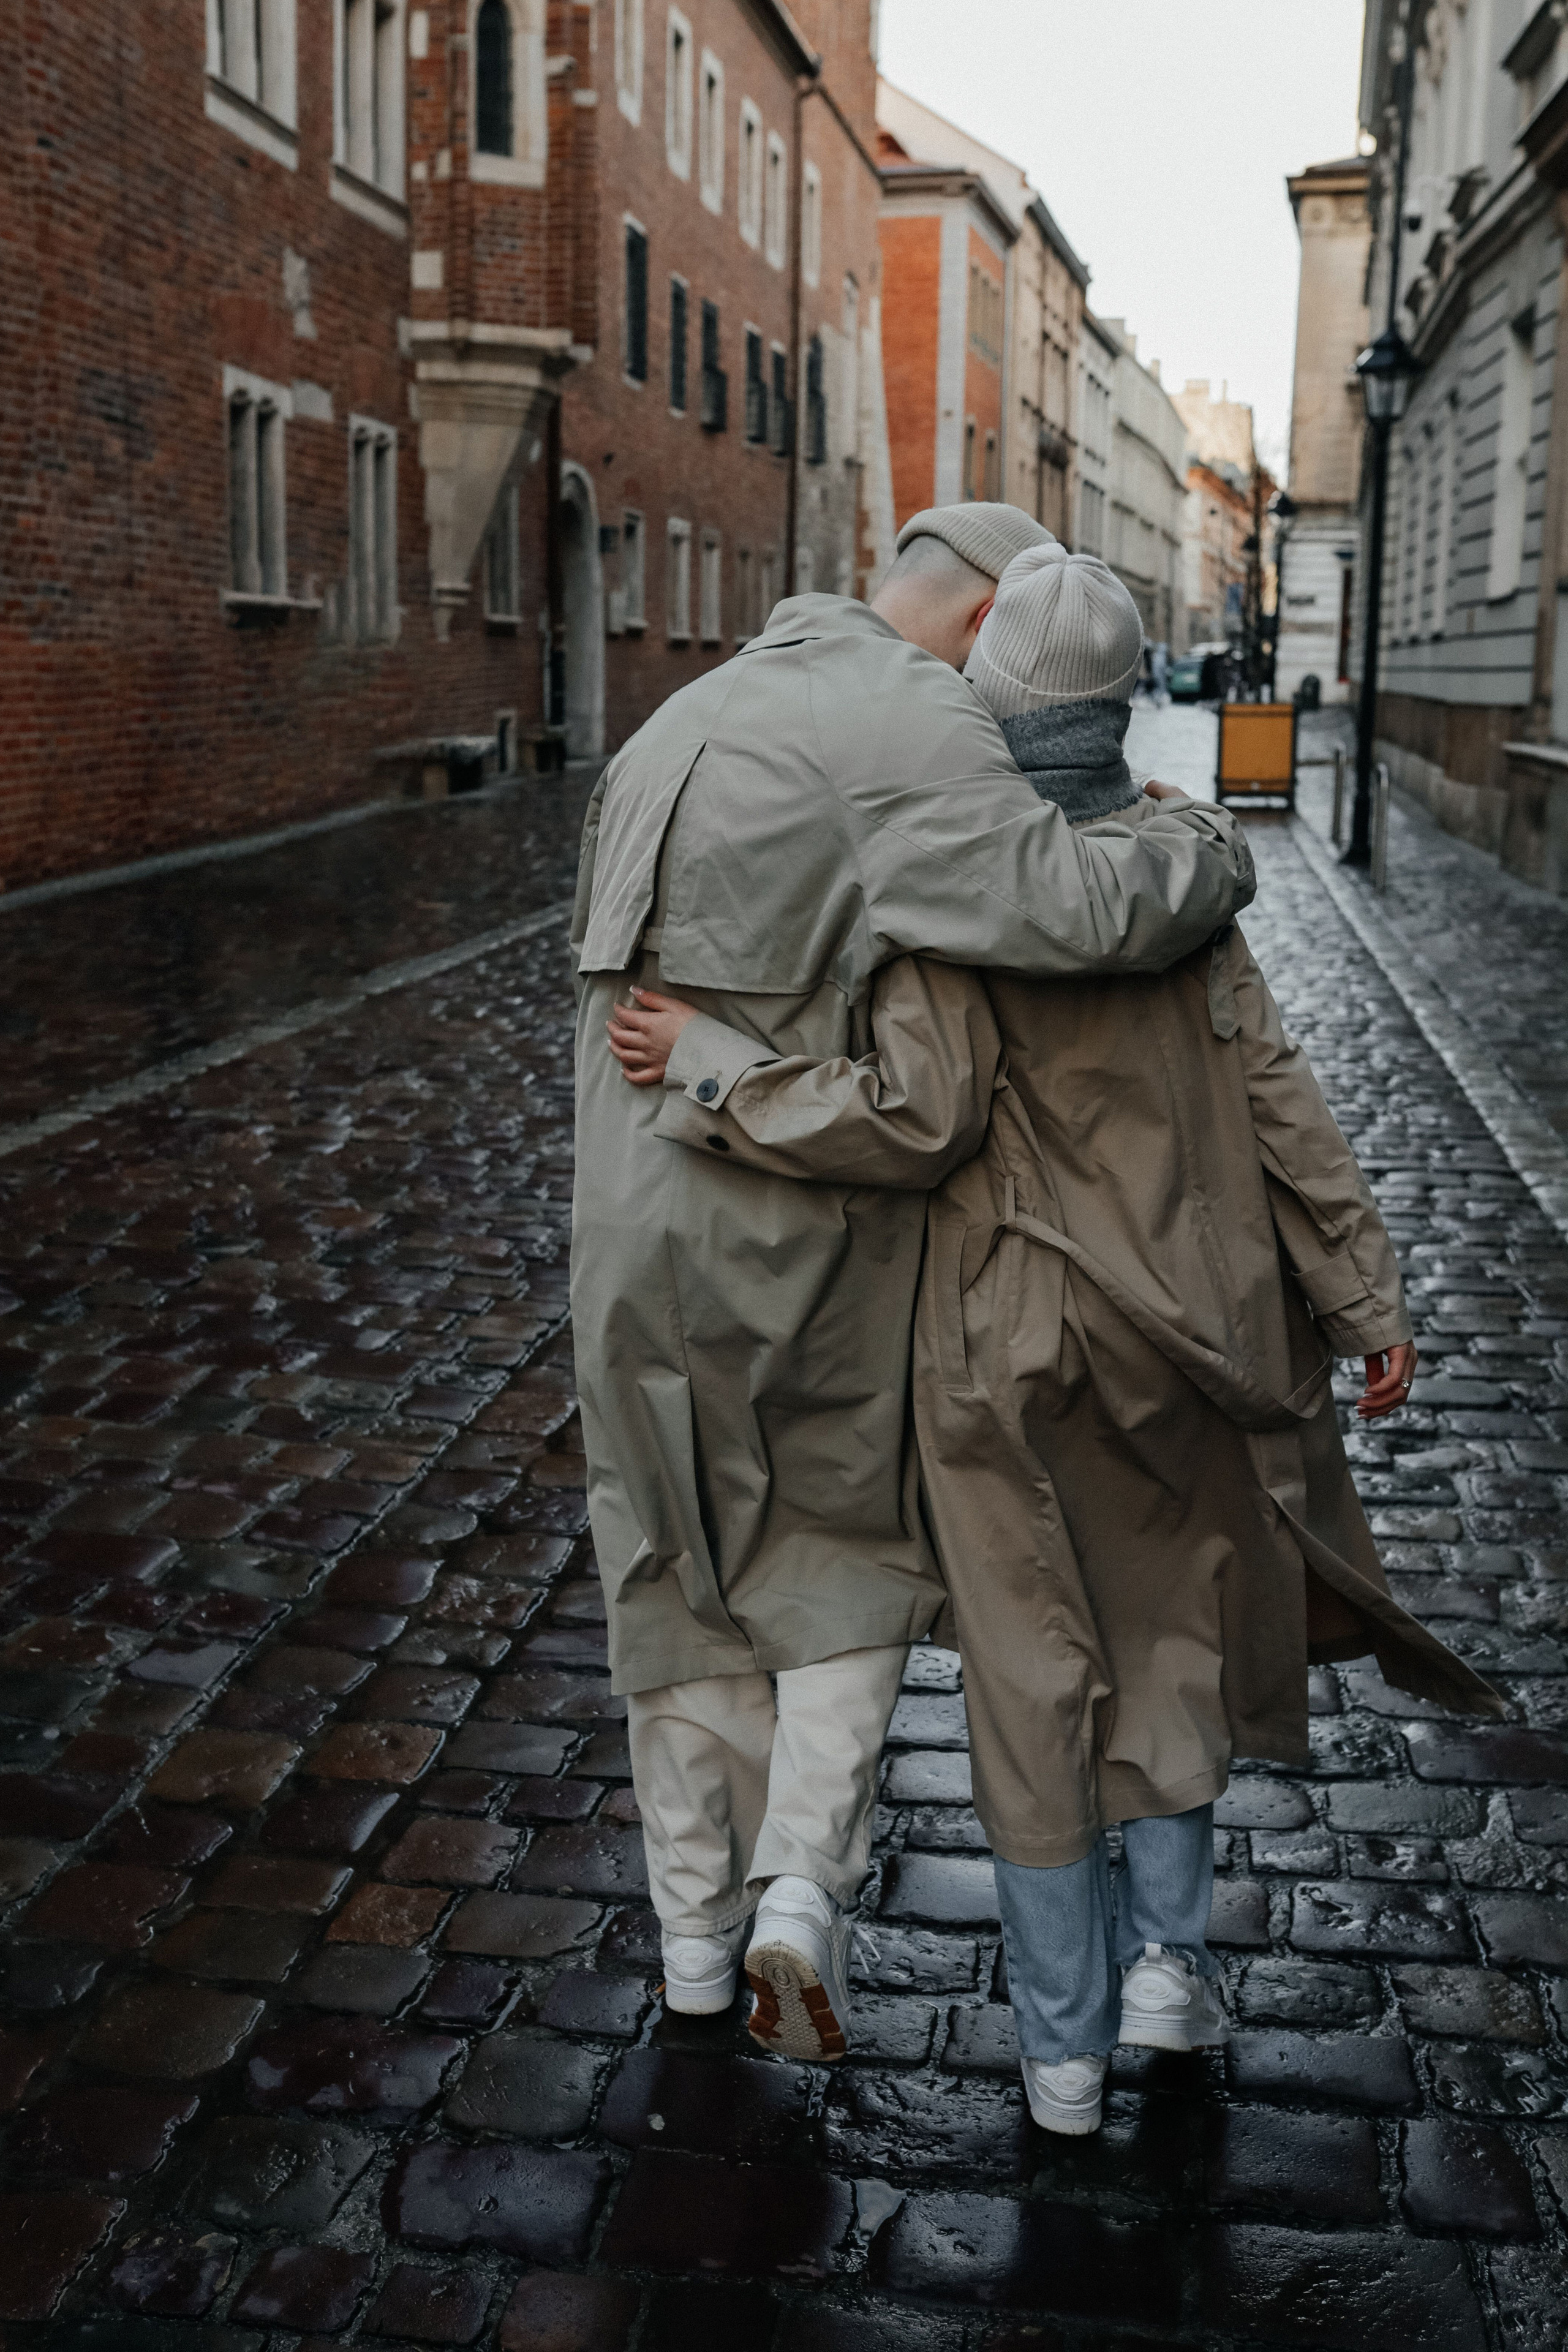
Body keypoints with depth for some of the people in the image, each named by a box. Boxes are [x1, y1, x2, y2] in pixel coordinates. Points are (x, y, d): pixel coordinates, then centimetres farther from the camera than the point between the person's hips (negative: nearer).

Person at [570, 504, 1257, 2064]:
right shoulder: (908, 726, -13)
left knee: (685, 1568, 19)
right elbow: (1075, 911, -27)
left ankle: (696, 1925, 28)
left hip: (637, 1226, 6)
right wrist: (1204, 851, -7)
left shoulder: (686, 723, 15)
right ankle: (804, 1878, 3)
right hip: (809, 1231, -6)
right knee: (854, 1543, 17)